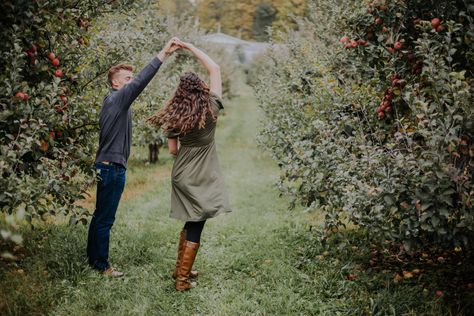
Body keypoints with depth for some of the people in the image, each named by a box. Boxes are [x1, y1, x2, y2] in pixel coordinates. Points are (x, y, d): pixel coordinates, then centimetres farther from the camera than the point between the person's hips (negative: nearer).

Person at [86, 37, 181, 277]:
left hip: (106, 166, 10)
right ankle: (102, 265, 5)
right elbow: (141, 81, -27)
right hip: (112, 167, -10)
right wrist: (163, 55, -31)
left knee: (101, 215, 16)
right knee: (105, 218, -3)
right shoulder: (118, 98, -14)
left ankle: (93, 258, 26)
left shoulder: (111, 101, 16)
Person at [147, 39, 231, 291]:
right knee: (195, 227, 3)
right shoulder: (210, 109, -11)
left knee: (190, 222, 20)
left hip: (182, 176, 4)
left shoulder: (174, 117, -4)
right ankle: (182, 279, 6)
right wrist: (189, 46, -2)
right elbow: (215, 69, -5)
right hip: (201, 179, -4)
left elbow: (172, 150, 2)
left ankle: (180, 268, 30)